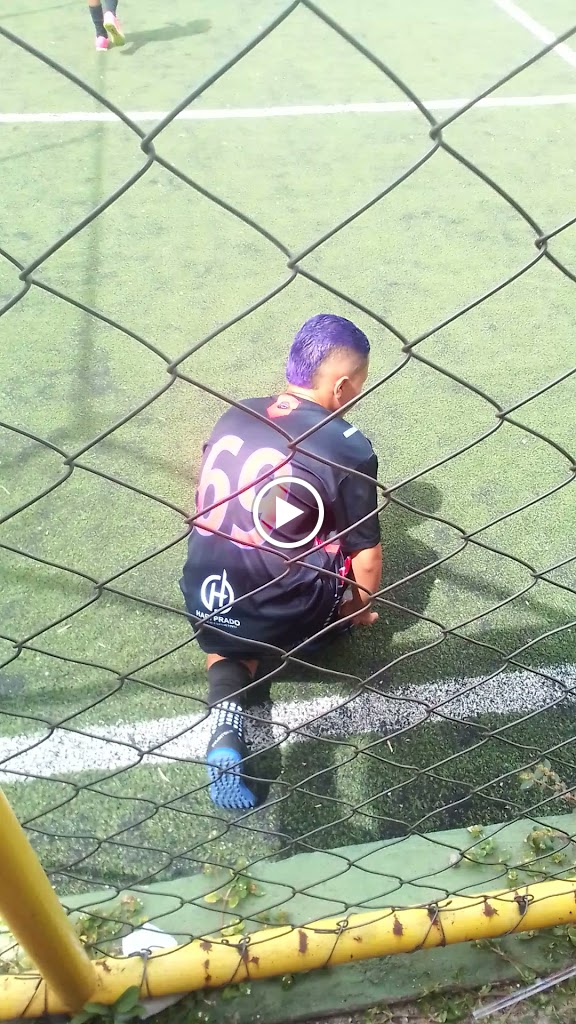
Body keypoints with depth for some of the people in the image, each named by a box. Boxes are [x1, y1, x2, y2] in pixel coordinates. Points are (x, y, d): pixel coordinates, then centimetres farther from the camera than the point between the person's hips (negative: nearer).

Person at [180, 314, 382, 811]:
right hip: (280, 623, -2)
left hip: (206, 608, 3)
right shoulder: (350, 448, -13)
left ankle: (226, 712, 8)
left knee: (233, 633, 33)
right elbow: (367, 553, -5)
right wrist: (361, 608, 16)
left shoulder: (233, 416, 3)